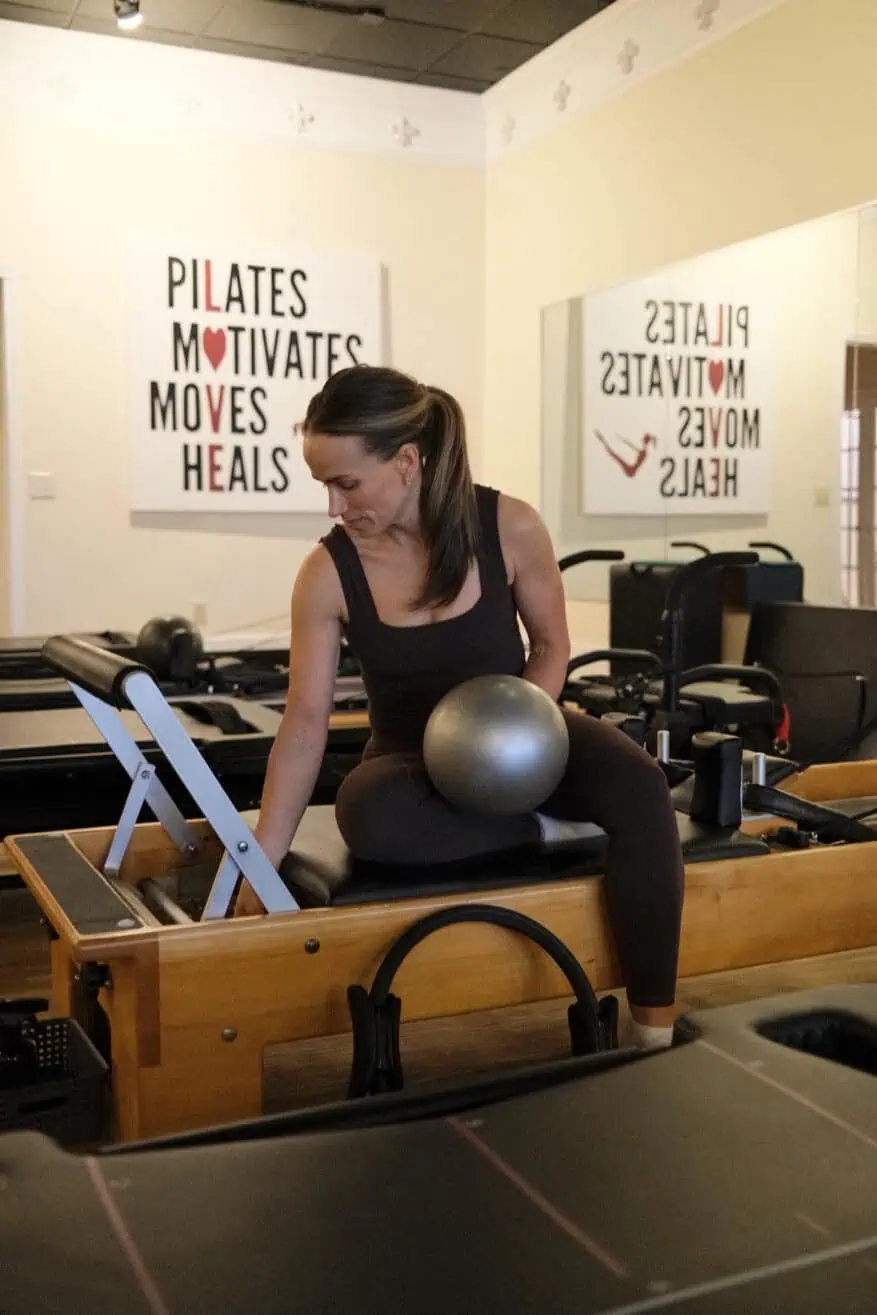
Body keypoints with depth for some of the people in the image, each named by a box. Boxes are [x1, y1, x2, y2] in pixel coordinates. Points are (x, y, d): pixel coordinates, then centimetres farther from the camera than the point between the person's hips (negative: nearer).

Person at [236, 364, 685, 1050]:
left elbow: (551, 646, -1)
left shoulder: (510, 527, -16)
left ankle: (655, 1028, -20)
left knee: (639, 786, -30)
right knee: (369, 815, -37)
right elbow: (304, 725, -13)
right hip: (416, 756, 0)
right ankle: (540, 827, -15)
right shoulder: (328, 573, -16)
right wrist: (262, 865, -13)